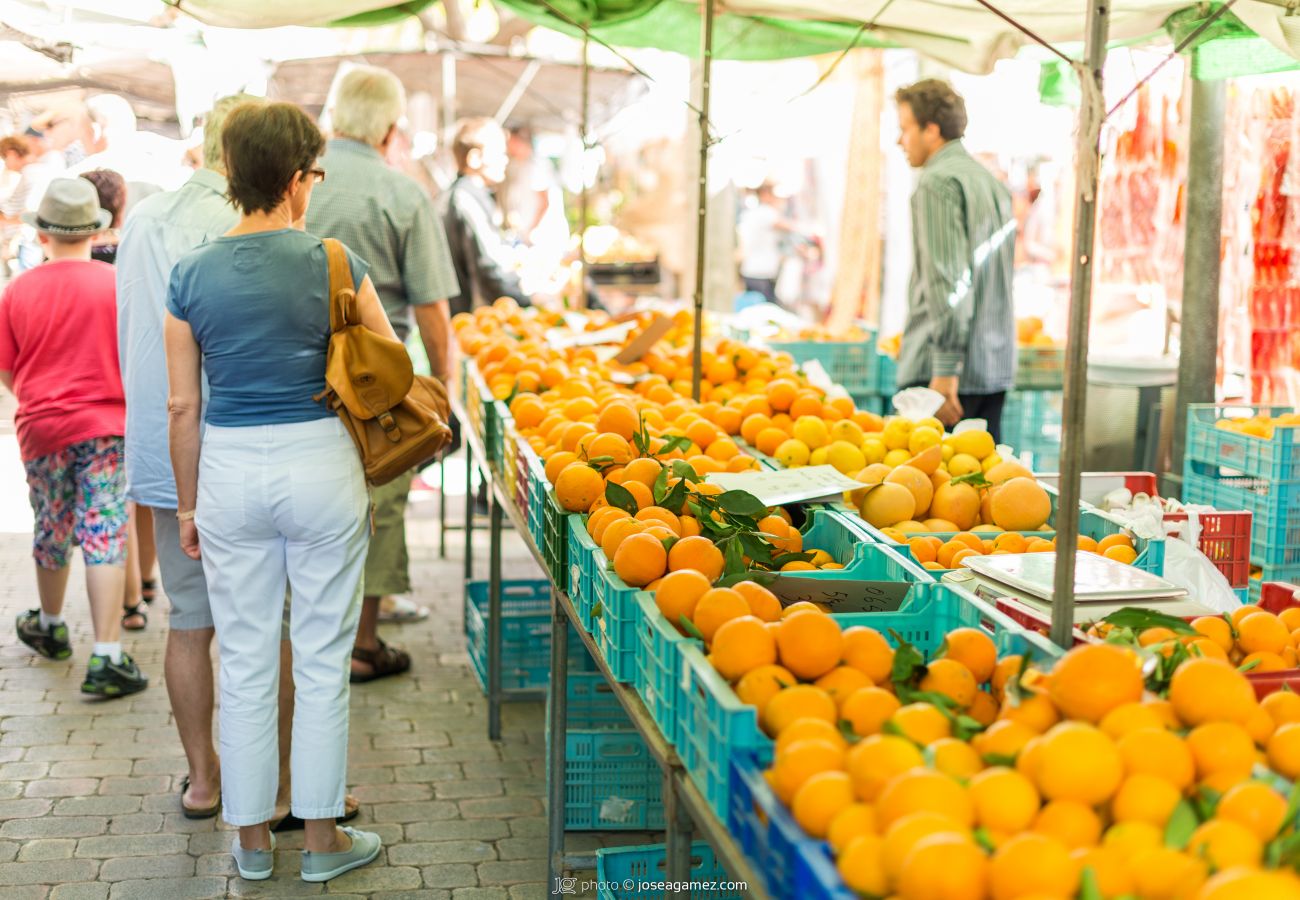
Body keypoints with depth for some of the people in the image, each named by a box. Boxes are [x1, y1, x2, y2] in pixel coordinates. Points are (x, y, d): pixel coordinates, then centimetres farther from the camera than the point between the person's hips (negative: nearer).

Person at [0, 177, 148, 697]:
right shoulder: (118, 283, -9)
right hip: (105, 423, -2)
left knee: (51, 531, 20)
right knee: (104, 537, -2)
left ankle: (50, 626, 42)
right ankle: (106, 658, -7)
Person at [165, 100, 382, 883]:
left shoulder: (192, 275, -1)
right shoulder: (331, 263, -8)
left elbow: (182, 406, 2)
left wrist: (188, 505, 12)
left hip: (229, 468, 2)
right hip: (319, 464, -2)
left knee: (246, 663, 12)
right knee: (322, 660, 8)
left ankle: (253, 839, 23)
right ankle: (323, 839, 17)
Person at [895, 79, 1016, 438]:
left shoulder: (937, 182, -10)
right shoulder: (993, 182, 19)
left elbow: (947, 279, -19)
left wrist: (945, 369, -21)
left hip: (939, 369, -9)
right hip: (996, 368, 9)